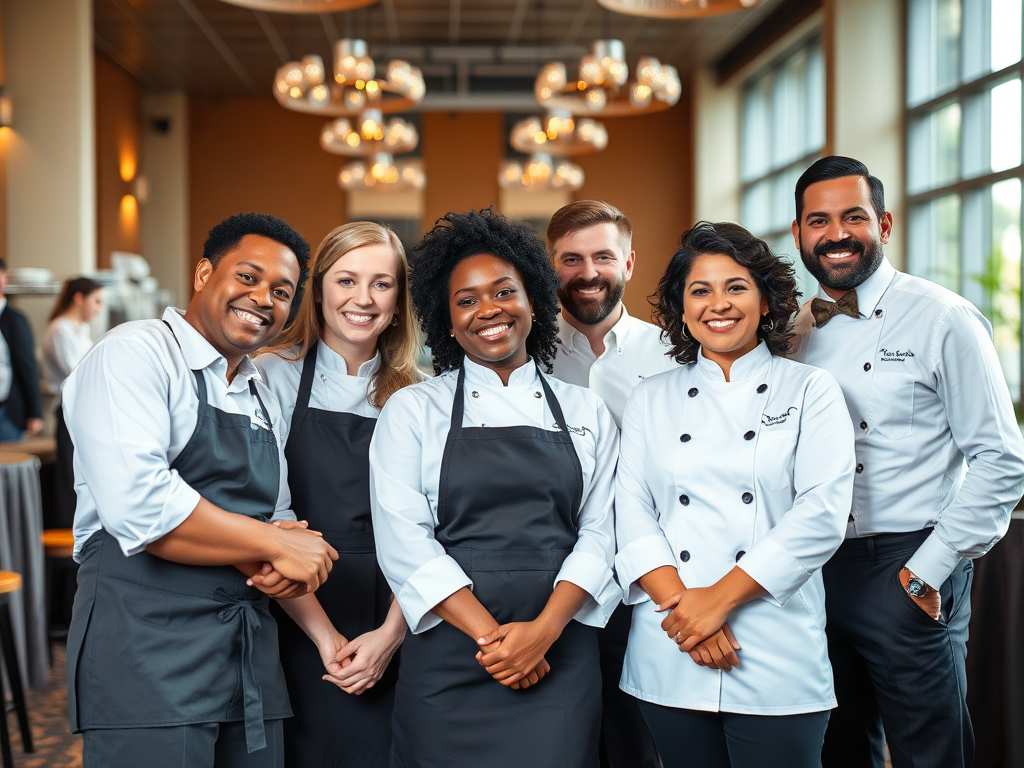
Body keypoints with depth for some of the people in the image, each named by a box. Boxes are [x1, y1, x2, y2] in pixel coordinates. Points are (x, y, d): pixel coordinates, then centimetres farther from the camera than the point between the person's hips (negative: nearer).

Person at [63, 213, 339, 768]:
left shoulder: (264, 399, 19)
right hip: (146, 645, -7)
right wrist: (273, 545, -13)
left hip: (250, 654, 8)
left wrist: (285, 569, -5)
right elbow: (139, 504, -21)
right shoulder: (134, 353, -7)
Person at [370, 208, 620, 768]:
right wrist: (490, 635, -13)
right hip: (447, 659, -1)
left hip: (559, 660, 1)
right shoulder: (411, 411, 4)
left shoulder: (586, 414, 11)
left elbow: (598, 534, 3)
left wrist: (542, 631, -11)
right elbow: (404, 541, -5)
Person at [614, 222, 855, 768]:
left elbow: (822, 513, -8)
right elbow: (632, 512, 2)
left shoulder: (810, 391, 3)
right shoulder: (651, 399, 10)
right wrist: (681, 602, -13)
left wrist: (720, 598, -13)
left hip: (777, 657, -2)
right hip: (669, 657, 2)